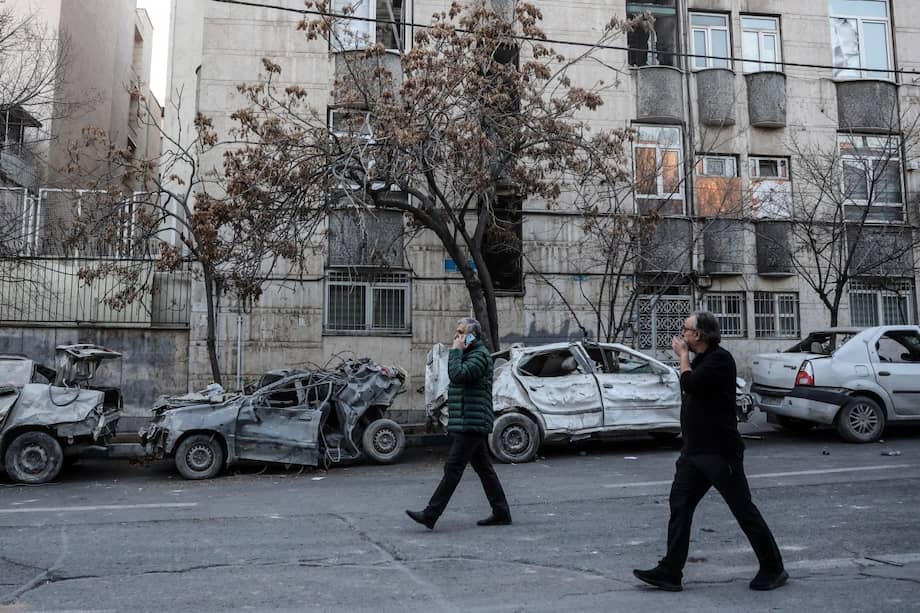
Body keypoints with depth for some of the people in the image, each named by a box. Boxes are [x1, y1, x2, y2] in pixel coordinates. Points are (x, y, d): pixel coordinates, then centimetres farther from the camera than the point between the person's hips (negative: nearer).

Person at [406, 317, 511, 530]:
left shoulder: (480, 355, -12)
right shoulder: (469, 355, 21)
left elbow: (458, 375, -25)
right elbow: (458, 377, 26)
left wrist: (455, 351, -16)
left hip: (470, 424, -11)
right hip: (466, 424, 11)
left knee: (452, 468, -9)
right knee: (483, 468, 12)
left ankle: (430, 515, -9)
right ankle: (501, 513, 17)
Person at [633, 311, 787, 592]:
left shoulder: (720, 359, -14)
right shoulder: (700, 360, 15)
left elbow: (690, 384, -25)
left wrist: (683, 355, -12)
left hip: (720, 453, -9)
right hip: (694, 452, 9)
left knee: (744, 511, 2)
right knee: (679, 507, 5)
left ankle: (773, 569, 18)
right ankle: (669, 572, 9)